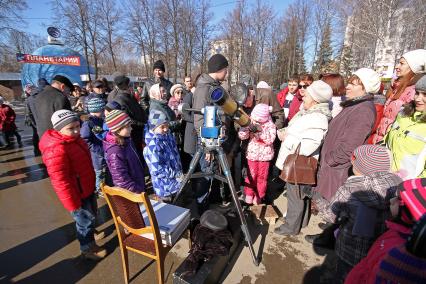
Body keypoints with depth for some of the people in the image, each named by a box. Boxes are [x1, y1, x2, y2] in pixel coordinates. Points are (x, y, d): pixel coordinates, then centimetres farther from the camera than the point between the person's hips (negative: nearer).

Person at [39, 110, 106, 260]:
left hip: (87, 188, 9)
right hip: (76, 194, -9)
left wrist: (91, 184, 21)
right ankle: (88, 248, 35)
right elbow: (60, 181, -28)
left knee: (92, 213, 28)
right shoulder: (56, 150, -30)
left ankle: (89, 234, 55)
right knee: (86, 220, 11)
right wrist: (73, 204, -21)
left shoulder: (74, 139, 0)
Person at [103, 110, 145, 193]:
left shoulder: (126, 141, -3)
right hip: (130, 192, -8)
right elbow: (122, 179, -27)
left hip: (138, 184, 8)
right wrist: (138, 191, -21)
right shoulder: (115, 152, -30)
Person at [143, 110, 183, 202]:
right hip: (165, 188, -8)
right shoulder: (153, 146, -28)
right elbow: (157, 171, -28)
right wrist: (177, 175, -20)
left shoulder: (168, 136, -2)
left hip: (175, 183, 8)